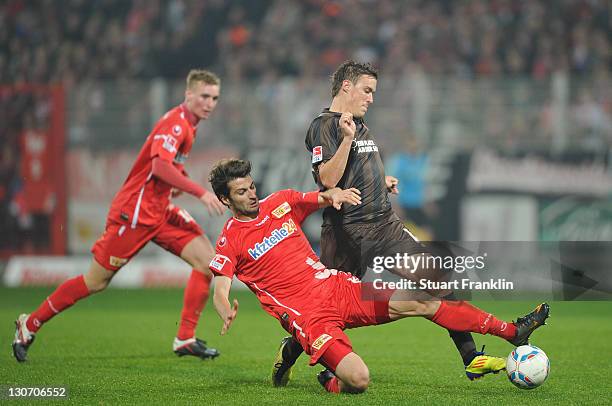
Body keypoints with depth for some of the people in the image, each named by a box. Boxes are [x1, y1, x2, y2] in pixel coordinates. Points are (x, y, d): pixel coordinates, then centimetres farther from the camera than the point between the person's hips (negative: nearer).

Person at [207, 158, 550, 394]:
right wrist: (227, 313, -35)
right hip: (307, 314, -5)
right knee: (358, 379, -26)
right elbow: (220, 290, -12)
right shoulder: (230, 242, -4)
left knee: (419, 302, -3)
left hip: (335, 285, 5)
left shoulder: (281, 202, 10)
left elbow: (326, 198, 16)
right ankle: (331, 381, 12)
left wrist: (334, 194, -9)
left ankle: (511, 331, 5)